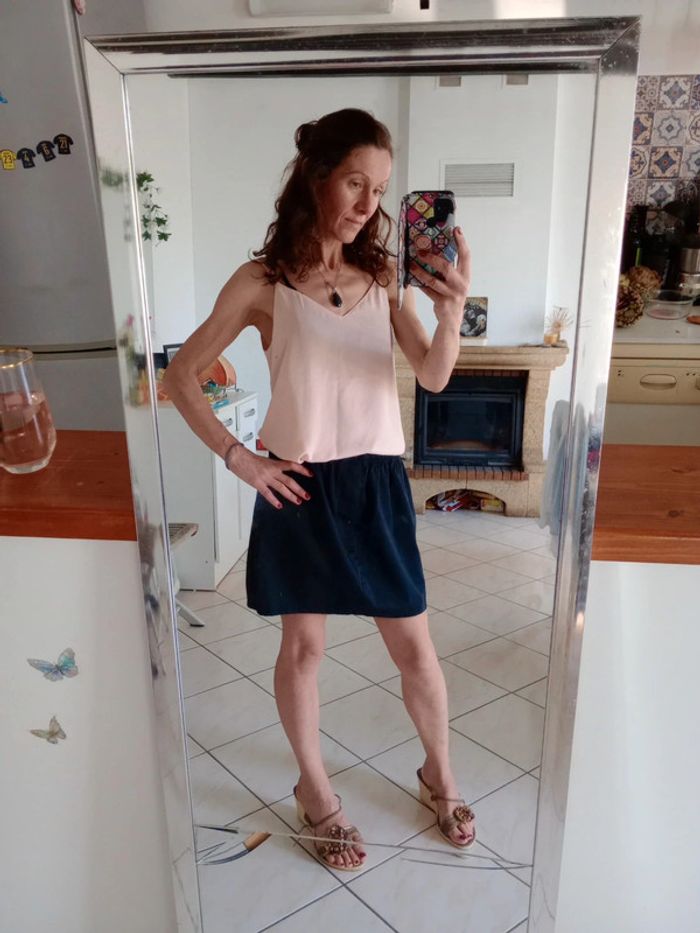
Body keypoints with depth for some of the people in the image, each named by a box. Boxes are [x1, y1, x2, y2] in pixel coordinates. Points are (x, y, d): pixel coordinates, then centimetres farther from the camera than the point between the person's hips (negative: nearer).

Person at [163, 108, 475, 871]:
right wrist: (238, 458, -8)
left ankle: (439, 774, 38)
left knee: (414, 647, 11)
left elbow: (433, 377, -8)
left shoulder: (383, 277, 3)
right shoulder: (262, 282, -6)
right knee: (303, 647, 13)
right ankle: (314, 791, 37)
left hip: (377, 483, 3)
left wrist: (451, 313, -28)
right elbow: (180, 375, -2)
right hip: (300, 488, -2)